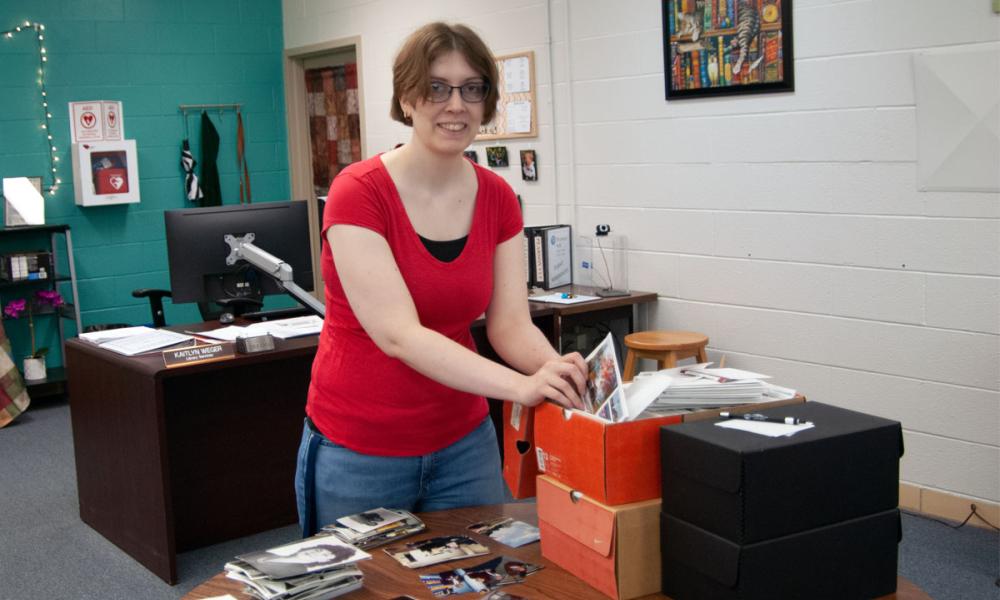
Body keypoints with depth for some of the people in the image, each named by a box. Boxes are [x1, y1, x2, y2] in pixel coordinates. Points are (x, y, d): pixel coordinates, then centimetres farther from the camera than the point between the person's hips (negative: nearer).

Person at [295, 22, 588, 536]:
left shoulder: (497, 198, -1)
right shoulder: (358, 193, -18)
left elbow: (511, 326, -4)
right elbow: (399, 334, -27)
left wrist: (560, 371, -26)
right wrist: (521, 386, -38)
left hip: (463, 443, 4)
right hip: (359, 452, -4)